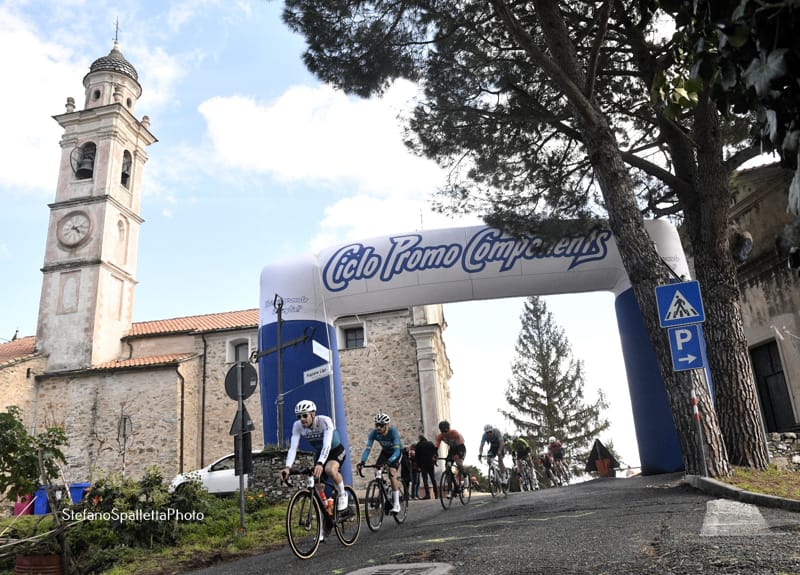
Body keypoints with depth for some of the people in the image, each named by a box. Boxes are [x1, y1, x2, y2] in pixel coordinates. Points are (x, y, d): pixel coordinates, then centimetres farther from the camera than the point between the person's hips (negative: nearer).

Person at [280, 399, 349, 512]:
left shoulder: (325, 421, -32)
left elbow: (327, 445, -43)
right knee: (318, 489, -4)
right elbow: (293, 448, -25)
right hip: (319, 453, 5)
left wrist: (320, 464, -57)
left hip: (336, 451, -5)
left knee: (330, 470, -35)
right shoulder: (297, 426, -19)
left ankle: (342, 494, -9)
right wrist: (288, 467, -41)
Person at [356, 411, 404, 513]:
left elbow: (396, 450, -43)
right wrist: (362, 462, -48)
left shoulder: (393, 432, -36)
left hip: (397, 452, -5)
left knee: (392, 472, -24)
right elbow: (368, 448, -31)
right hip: (385, 451, 5)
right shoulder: (374, 433, -25)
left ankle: (396, 504, -18)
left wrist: (389, 461, -60)